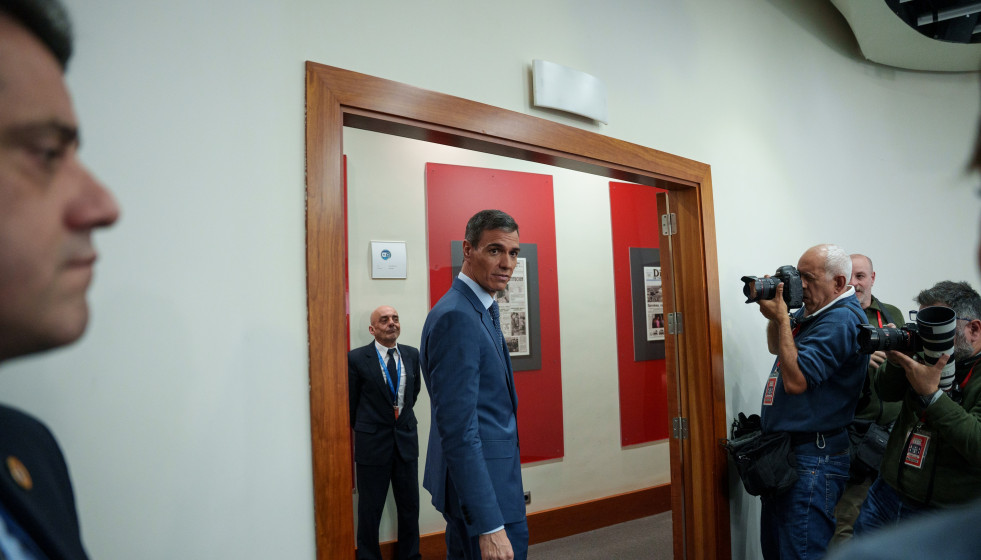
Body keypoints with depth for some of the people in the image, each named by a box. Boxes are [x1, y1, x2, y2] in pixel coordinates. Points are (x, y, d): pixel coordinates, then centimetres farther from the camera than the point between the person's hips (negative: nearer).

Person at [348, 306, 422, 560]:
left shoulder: (412, 355, 3)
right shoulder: (357, 358, -10)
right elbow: (352, 404, 0)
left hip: (406, 440, 4)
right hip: (372, 443, -4)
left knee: (410, 506, 13)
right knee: (370, 510, 9)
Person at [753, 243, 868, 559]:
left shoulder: (841, 320, -19)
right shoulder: (810, 311, 11)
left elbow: (795, 380, -25)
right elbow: (776, 348, 24)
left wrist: (782, 318, -19)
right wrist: (776, 313, 5)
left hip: (811, 463, -10)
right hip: (782, 452, 10)